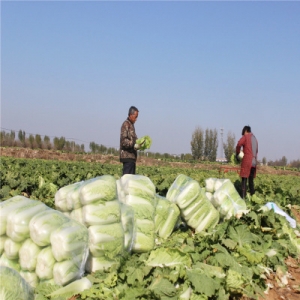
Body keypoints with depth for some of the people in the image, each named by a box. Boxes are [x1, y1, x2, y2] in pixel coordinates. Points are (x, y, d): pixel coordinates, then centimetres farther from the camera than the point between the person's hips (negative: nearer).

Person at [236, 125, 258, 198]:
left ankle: (243, 197, -15)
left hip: (246, 160, -6)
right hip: (254, 162, 6)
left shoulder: (245, 137, 1)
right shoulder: (255, 138, 20)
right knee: (251, 180, 14)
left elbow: (238, 145, -15)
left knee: (244, 179, -8)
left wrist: (237, 155, -4)